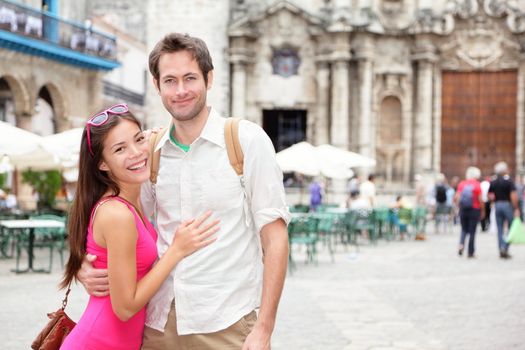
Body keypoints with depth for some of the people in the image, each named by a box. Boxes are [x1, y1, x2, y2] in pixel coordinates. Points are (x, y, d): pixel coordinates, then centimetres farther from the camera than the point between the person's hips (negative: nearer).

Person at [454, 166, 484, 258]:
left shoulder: (462, 184, 1)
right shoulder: (477, 185, -8)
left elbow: (456, 198, -2)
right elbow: (480, 200, -10)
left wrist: (459, 206, 15)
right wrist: (483, 211, 1)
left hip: (463, 210, 3)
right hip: (474, 209, -3)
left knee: (464, 229, 17)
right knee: (472, 231, 5)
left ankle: (461, 243, -10)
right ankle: (470, 252, 7)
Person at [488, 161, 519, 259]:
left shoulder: (493, 183, 6)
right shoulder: (509, 181, -10)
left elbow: (490, 196, 2)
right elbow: (513, 196, -16)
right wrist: (516, 209, -14)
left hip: (497, 206, 5)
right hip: (507, 205, -5)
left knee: (499, 229, 9)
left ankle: (501, 250, 8)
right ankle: (505, 248, -9)